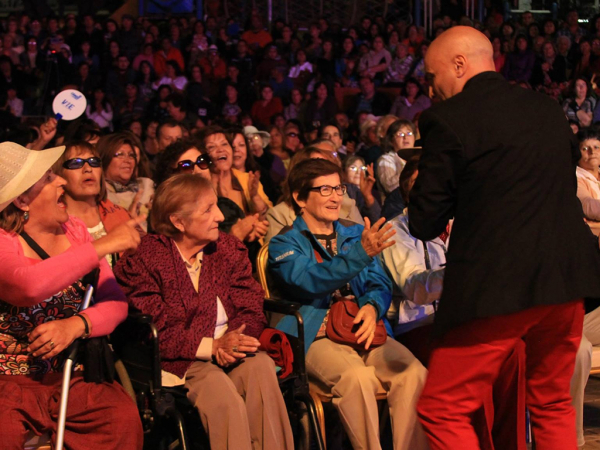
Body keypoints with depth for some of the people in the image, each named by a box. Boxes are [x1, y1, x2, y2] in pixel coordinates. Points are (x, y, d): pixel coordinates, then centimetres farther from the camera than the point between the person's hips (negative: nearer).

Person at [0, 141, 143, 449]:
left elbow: (115, 303, 3)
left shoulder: (74, 231, 8)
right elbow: (29, 285, -32)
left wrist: (76, 325, -20)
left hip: (70, 378, 5)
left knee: (123, 416, -23)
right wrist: (102, 246, -25)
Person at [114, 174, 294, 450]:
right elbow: (156, 331, -9)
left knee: (260, 366, -29)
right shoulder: (143, 260, -1)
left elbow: (251, 310, 7)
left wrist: (231, 343, -16)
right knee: (217, 386, -35)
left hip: (231, 353, 4)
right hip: (181, 362, -4)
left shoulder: (229, 249, 16)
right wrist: (212, 346, -20)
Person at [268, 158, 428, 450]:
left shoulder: (356, 234, 24)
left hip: (365, 332, 4)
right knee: (358, 376, -35)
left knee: (413, 372, -26)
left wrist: (372, 306, -9)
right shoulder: (284, 245, 7)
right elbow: (309, 281, -13)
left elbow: (380, 283, 17)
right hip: (318, 338, -4)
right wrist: (361, 253, -26)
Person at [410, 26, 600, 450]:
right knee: (553, 405, 21)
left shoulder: (448, 119, -6)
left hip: (499, 287, -7)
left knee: (442, 412, 2)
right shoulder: (547, 108, 13)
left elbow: (424, 224, -5)